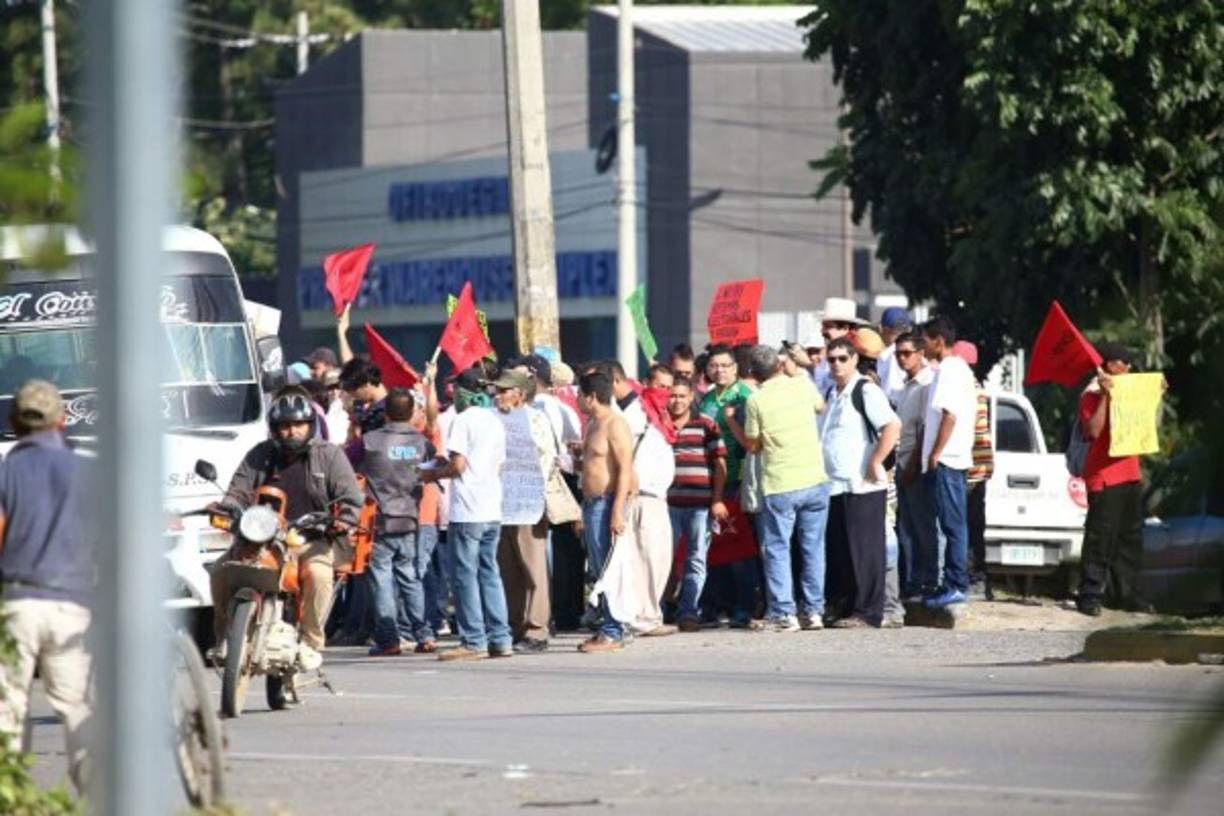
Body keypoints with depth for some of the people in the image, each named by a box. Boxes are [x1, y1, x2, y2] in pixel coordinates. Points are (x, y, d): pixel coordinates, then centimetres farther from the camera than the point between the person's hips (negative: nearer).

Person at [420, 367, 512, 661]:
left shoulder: (463, 420, -9)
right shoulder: (495, 422, 13)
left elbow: (458, 465, -16)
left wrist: (434, 474, 3)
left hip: (467, 512, -7)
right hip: (492, 510, 7)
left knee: (466, 574, -3)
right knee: (489, 573, 11)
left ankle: (474, 641, -5)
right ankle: (500, 639, 9)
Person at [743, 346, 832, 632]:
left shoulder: (756, 400, -9)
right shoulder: (803, 385, 1)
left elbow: (753, 445, -1)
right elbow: (820, 406, 24)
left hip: (780, 486, -3)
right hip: (815, 480, 3)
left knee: (777, 549, 5)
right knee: (813, 547, 11)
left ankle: (783, 613, -1)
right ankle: (813, 610, 12)